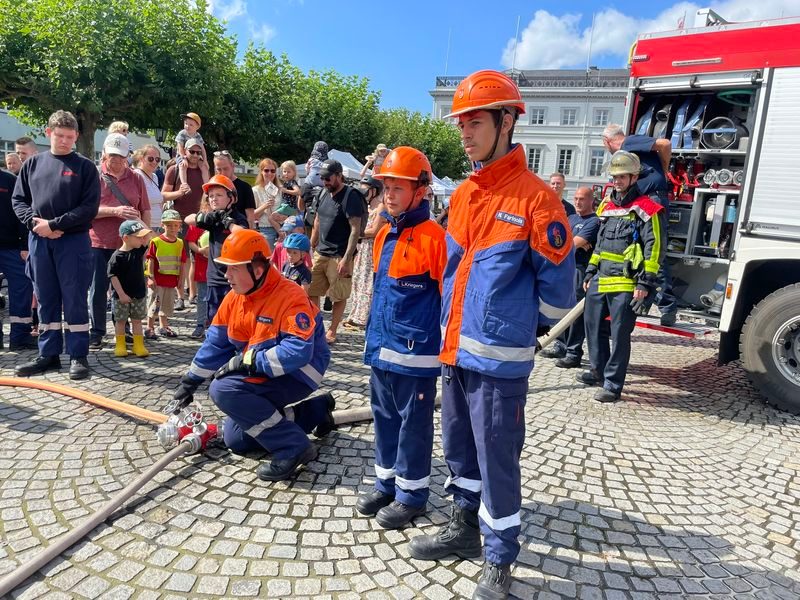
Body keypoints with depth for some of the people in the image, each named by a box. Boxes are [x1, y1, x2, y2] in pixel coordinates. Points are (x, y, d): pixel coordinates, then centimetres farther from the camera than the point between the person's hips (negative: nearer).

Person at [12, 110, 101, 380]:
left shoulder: (85, 167, 1)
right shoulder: (33, 163, 12)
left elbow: (89, 207, -7)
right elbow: (19, 199, 12)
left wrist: (54, 224, -12)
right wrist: (35, 222, -6)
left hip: (73, 241, -4)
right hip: (38, 239, 4)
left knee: (74, 299, 0)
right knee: (46, 299, 9)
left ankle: (78, 355, 8)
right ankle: (48, 354, 18)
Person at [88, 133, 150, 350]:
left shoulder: (135, 179, 10)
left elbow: (145, 212, 12)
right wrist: (115, 211, -17)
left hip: (128, 243, 2)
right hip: (99, 243, -2)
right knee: (98, 289, 4)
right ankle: (97, 332, 15)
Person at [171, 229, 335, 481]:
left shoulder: (290, 297, -25)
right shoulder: (234, 298, 0)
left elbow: (298, 351, -34)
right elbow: (215, 344, 11)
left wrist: (246, 361, -28)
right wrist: (190, 382, 14)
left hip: (297, 374, -9)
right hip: (259, 375, 9)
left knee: (224, 389, -25)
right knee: (234, 439, 11)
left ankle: (293, 447, -21)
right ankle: (315, 410, 19)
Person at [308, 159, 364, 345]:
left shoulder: (351, 196, -11)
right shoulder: (324, 193, 12)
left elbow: (355, 230, -15)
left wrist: (346, 259, -20)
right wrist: (311, 247, 16)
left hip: (339, 256, -7)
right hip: (320, 253, 7)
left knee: (339, 296, 5)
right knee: (311, 292, 6)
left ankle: (332, 331, 18)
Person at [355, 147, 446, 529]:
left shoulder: (434, 237, -14)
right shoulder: (384, 235, 10)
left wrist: (447, 346, -11)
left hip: (415, 353, -8)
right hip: (381, 348, 8)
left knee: (414, 424, 7)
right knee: (385, 417, 18)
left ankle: (412, 494, 23)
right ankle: (386, 482, 35)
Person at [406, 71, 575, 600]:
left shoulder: (535, 198, -14)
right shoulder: (463, 195, 9)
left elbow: (557, 284, -9)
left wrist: (527, 331, 3)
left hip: (499, 358, -7)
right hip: (454, 349, 7)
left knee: (497, 460, 5)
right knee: (460, 448, 20)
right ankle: (465, 526, 41)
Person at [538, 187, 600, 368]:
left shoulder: (594, 221, -5)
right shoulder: (571, 218, 20)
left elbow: (575, 243, -15)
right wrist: (577, 242, -11)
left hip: (580, 270, -8)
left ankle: (574, 353, -2)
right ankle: (561, 346, 23)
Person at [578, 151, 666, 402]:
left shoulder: (646, 209, -6)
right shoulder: (607, 206, 17)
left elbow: (655, 248, -11)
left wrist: (645, 283, -16)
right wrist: (590, 273, 21)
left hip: (626, 283, -8)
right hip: (601, 279, 8)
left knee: (620, 334, -2)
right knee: (593, 324, 14)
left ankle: (613, 384, 6)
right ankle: (599, 372, 30)